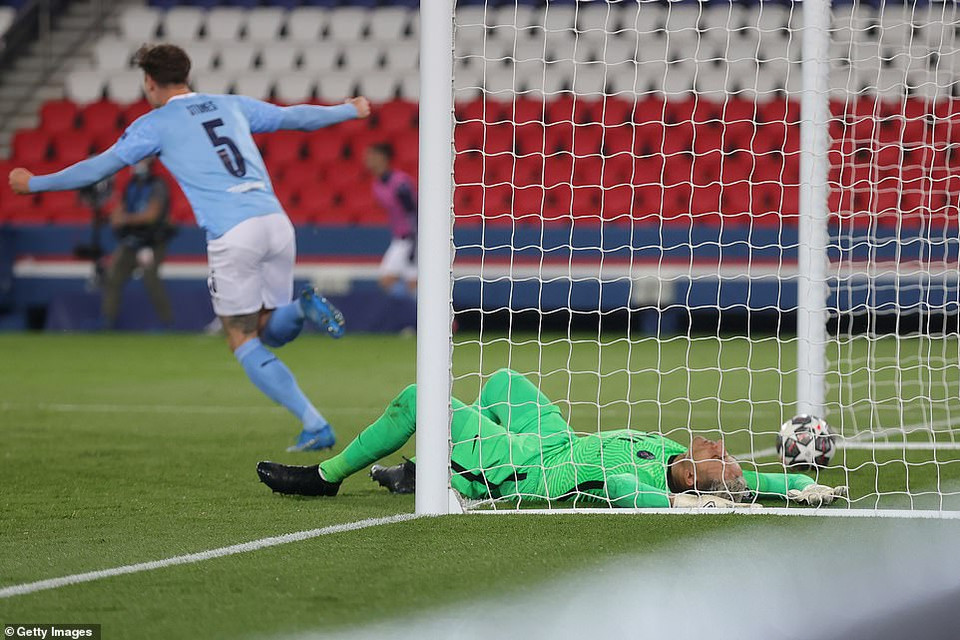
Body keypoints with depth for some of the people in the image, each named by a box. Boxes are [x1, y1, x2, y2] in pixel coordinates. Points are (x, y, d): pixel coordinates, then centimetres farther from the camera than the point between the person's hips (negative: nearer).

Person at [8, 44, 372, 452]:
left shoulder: (155, 124, 7)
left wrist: (34, 183, 20)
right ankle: (303, 308, -15)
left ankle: (315, 426, -7)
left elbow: (100, 167, 8)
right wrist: (349, 111, 49)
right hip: (276, 223, 5)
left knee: (244, 344, 6)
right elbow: (297, 116, 31)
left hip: (232, 236, -5)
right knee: (272, 332, 20)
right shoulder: (232, 106, 21)